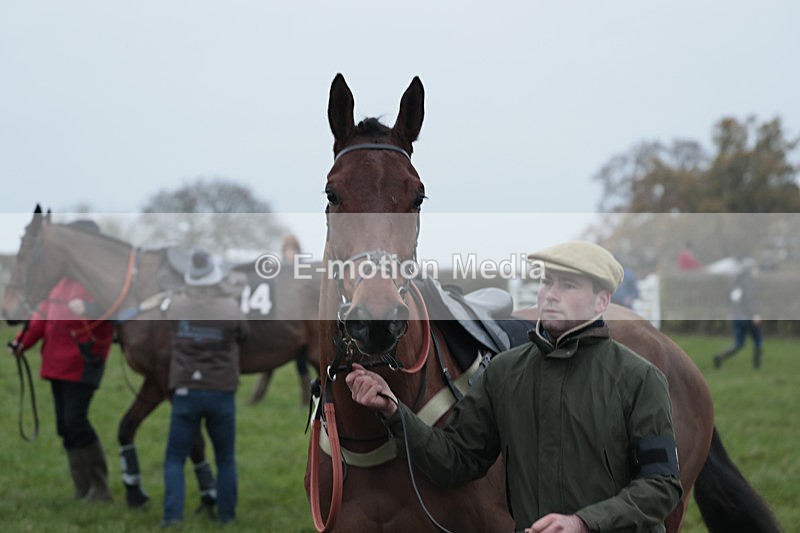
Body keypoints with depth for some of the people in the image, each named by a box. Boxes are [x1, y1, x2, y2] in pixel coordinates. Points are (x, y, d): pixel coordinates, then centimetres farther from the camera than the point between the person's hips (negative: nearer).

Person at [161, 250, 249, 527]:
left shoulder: (176, 305, -7)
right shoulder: (230, 307, -11)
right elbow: (242, 334, 6)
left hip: (186, 392, 0)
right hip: (221, 392, 0)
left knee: (175, 459, 8)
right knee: (225, 459, 15)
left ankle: (172, 514, -6)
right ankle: (226, 514, 18)